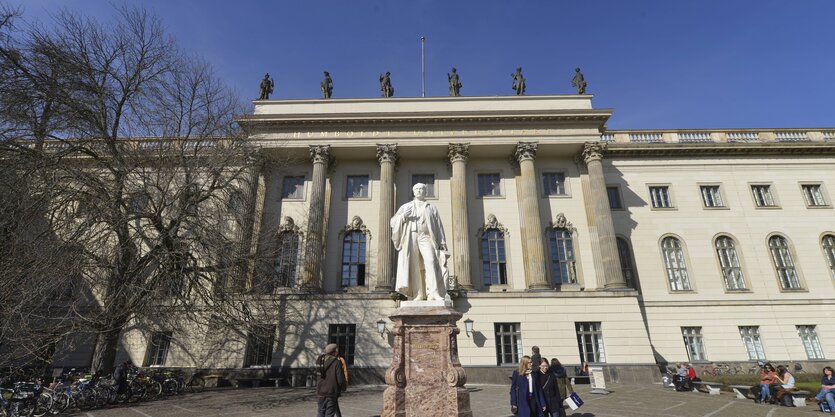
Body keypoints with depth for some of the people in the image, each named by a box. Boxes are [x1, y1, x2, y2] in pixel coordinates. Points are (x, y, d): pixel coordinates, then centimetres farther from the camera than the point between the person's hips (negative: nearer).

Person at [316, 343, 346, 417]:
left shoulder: (321, 361, 1)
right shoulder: (337, 362, -16)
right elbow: (340, 379, -16)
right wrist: (343, 388, 6)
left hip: (321, 392, 5)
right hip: (332, 392, -5)